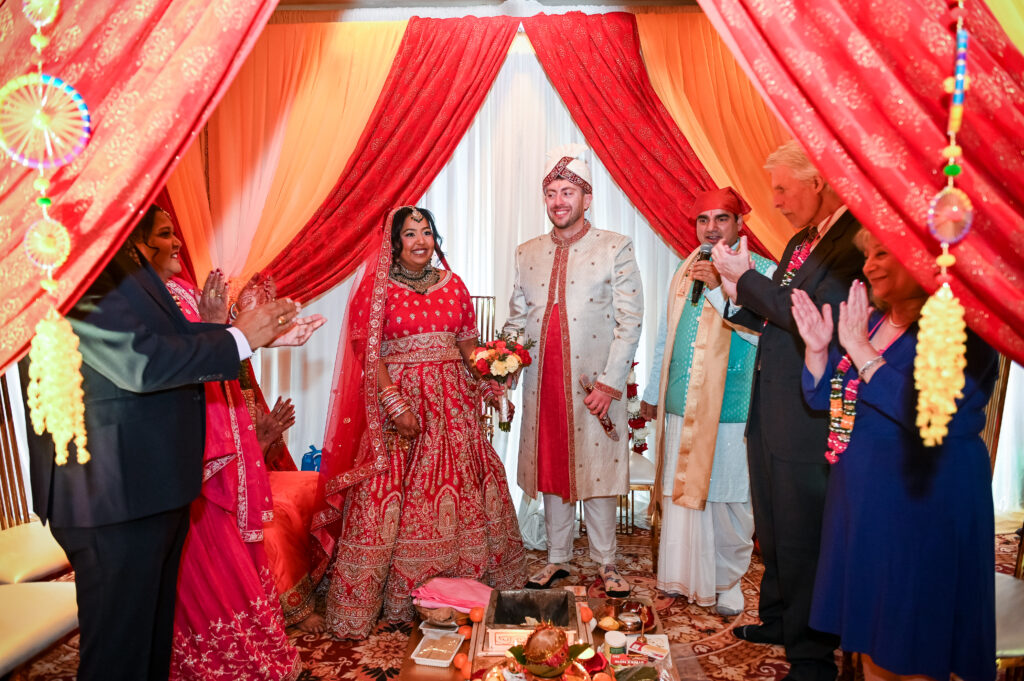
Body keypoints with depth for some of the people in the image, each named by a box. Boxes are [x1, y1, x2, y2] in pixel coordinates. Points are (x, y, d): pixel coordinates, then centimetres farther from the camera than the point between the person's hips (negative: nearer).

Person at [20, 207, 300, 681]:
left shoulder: (125, 256, 11)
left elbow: (175, 337, 12)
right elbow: (137, 361, -25)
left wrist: (260, 330, 3)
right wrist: (238, 338, -15)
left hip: (157, 482, 10)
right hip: (112, 489, -10)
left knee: (155, 636, 24)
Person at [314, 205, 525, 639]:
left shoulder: (452, 284, 10)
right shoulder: (378, 288, -2)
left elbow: (468, 343, 13)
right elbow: (370, 354, -7)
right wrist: (396, 404, -15)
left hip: (451, 401, 4)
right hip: (398, 395, -4)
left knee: (464, 487, 7)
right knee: (393, 494, -3)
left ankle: (463, 581, 24)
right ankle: (395, 596, 11)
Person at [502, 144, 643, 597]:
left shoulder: (616, 249, -1)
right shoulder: (527, 254, 12)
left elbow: (630, 321, -6)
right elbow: (516, 317, 15)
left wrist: (610, 383, -13)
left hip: (595, 386, -4)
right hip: (542, 386, 4)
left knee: (596, 473, 3)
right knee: (550, 472, 11)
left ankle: (606, 564, 20)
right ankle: (558, 559, 26)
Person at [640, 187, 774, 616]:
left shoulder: (762, 271, -2)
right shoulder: (685, 271, 15)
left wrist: (721, 288, -20)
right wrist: (652, 393, 23)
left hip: (731, 411, -5)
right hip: (680, 406, 5)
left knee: (725, 500, 2)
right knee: (678, 494, 11)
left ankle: (726, 584, 21)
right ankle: (681, 579, 26)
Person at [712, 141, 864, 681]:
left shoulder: (857, 240, -16)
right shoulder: (800, 242, 14)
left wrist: (747, 277, -18)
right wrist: (738, 293, -1)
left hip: (809, 422, -9)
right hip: (769, 414, 9)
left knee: (802, 539, 4)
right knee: (772, 531, 23)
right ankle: (779, 619, 44)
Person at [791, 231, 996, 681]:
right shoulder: (872, 320, 8)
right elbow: (822, 397, 11)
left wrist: (859, 348, -24)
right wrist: (817, 349, -7)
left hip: (922, 504, -7)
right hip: (860, 498, 7)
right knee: (869, 636, 18)